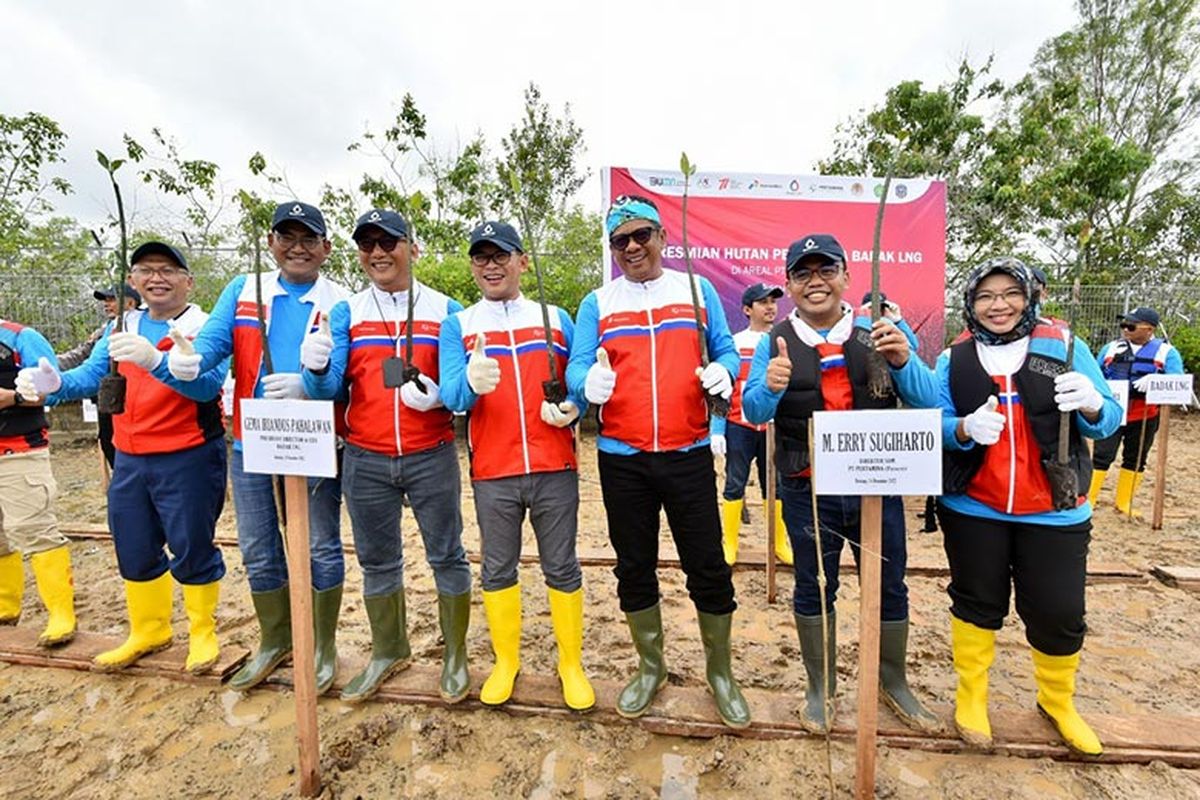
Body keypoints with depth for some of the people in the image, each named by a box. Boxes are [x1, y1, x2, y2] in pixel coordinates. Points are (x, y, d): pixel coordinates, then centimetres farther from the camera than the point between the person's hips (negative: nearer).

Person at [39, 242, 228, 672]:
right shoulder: (123, 328, 11)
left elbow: (208, 384, -25)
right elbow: (91, 375, 4)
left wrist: (154, 360, -39)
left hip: (188, 459, -6)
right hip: (129, 460, 7)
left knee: (190, 549, 4)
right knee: (134, 552, 18)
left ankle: (203, 632, 25)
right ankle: (149, 631, 38)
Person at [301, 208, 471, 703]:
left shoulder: (445, 310, 1)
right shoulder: (345, 314, 7)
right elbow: (329, 387, -1)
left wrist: (436, 393, -20)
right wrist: (317, 367, -23)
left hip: (431, 457, -2)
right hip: (365, 461, 3)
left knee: (446, 555, 7)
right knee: (376, 561, 15)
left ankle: (456, 654, 26)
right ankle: (388, 651, 36)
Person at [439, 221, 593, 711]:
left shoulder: (556, 319, 8)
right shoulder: (457, 326, 5)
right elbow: (451, 394, -9)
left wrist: (572, 407, -12)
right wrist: (471, 382, -31)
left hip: (555, 469, 0)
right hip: (492, 473, 0)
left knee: (562, 569, 10)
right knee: (497, 570, 13)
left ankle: (572, 664, 29)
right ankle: (505, 661, 35)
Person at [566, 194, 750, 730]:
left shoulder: (698, 290, 7)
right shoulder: (596, 303, 7)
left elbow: (725, 350, 9)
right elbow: (576, 367, 0)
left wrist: (722, 371, -14)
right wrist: (589, 382, -23)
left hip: (688, 454, -1)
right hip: (621, 459, 1)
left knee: (708, 567, 6)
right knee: (634, 568, 14)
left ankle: (720, 673, 31)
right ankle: (651, 668, 37)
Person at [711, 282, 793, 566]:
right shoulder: (734, 343, 1)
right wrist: (717, 431, -4)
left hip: (775, 428, 2)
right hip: (739, 427, -1)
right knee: (734, 486, 4)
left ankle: (780, 543, 25)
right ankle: (729, 544, 17)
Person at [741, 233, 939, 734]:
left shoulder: (884, 330, 0)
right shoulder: (776, 343, -1)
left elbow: (929, 400, -3)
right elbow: (753, 412, -7)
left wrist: (903, 361, -23)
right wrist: (769, 387, -29)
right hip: (808, 491, -1)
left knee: (889, 587, 17)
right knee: (813, 588, 13)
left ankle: (894, 683, 42)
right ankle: (820, 687, 36)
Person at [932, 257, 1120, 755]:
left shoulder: (1064, 347, -1)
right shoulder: (953, 360, 0)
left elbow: (1109, 421, 0)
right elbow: (933, 426, -4)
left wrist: (1091, 405, -22)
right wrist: (965, 429, -25)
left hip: (1053, 512, 1)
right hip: (972, 509, 0)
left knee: (1058, 612, 10)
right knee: (977, 603, 13)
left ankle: (1058, 703, 39)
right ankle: (970, 696, 33)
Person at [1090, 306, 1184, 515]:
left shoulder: (1166, 352, 1)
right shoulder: (1111, 348, 7)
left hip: (1144, 418, 0)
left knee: (1135, 460, 11)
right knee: (1101, 456, -2)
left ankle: (1124, 503, 23)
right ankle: (1088, 499, 3)